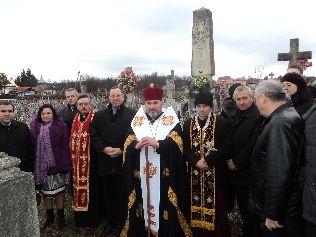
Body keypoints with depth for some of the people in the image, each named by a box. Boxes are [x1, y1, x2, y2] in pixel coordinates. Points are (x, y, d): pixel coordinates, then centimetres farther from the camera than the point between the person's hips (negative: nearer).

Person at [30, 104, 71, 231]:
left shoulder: (60, 126, -5)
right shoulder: (35, 127, 5)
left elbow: (65, 146, -8)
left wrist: (65, 164, -13)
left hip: (56, 164, -3)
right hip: (41, 165, 3)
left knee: (58, 191, 6)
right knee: (45, 192, 13)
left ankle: (61, 217, 24)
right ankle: (49, 216, 31)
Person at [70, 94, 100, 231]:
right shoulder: (73, 120, 10)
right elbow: (71, 140, 15)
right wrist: (72, 157, 9)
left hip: (91, 162, -5)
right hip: (76, 162, 5)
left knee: (90, 190, 2)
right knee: (78, 188, 13)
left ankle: (92, 221, 17)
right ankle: (80, 219, 29)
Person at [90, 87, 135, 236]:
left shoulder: (131, 115, -1)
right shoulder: (99, 115, 11)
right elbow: (93, 135, 6)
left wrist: (121, 150, -14)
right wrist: (104, 148, -8)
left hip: (123, 161, -3)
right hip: (104, 162, 3)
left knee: (121, 193, 6)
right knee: (107, 194, 12)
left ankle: (121, 222, 23)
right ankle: (110, 221, 28)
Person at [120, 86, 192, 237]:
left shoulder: (172, 121, 2)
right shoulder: (137, 122, 10)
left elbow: (177, 145, -10)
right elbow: (127, 146, 4)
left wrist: (157, 144, -24)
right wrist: (137, 145, -17)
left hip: (164, 177, -2)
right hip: (141, 176, 3)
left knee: (164, 206, 1)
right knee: (142, 205, 7)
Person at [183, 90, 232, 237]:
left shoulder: (222, 123, -4)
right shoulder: (189, 124, 7)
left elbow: (227, 147, -10)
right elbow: (185, 148, 3)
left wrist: (208, 160, -16)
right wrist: (196, 161, -13)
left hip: (216, 174, -3)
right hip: (195, 174, 3)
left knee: (216, 207, 2)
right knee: (196, 205, 10)